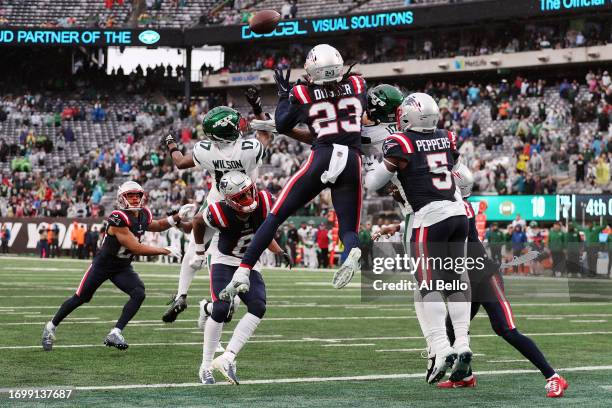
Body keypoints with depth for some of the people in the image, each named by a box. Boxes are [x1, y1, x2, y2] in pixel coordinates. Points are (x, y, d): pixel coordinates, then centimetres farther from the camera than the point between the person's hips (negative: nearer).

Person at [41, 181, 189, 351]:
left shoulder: (144, 215, -5)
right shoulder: (118, 219, -29)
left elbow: (155, 226, 21)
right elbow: (136, 248, -30)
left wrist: (177, 217, 5)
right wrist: (165, 251, -25)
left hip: (123, 267, 6)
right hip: (103, 265, -6)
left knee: (139, 294, -18)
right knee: (80, 298, 4)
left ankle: (115, 333, -16)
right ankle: (51, 326, 24)